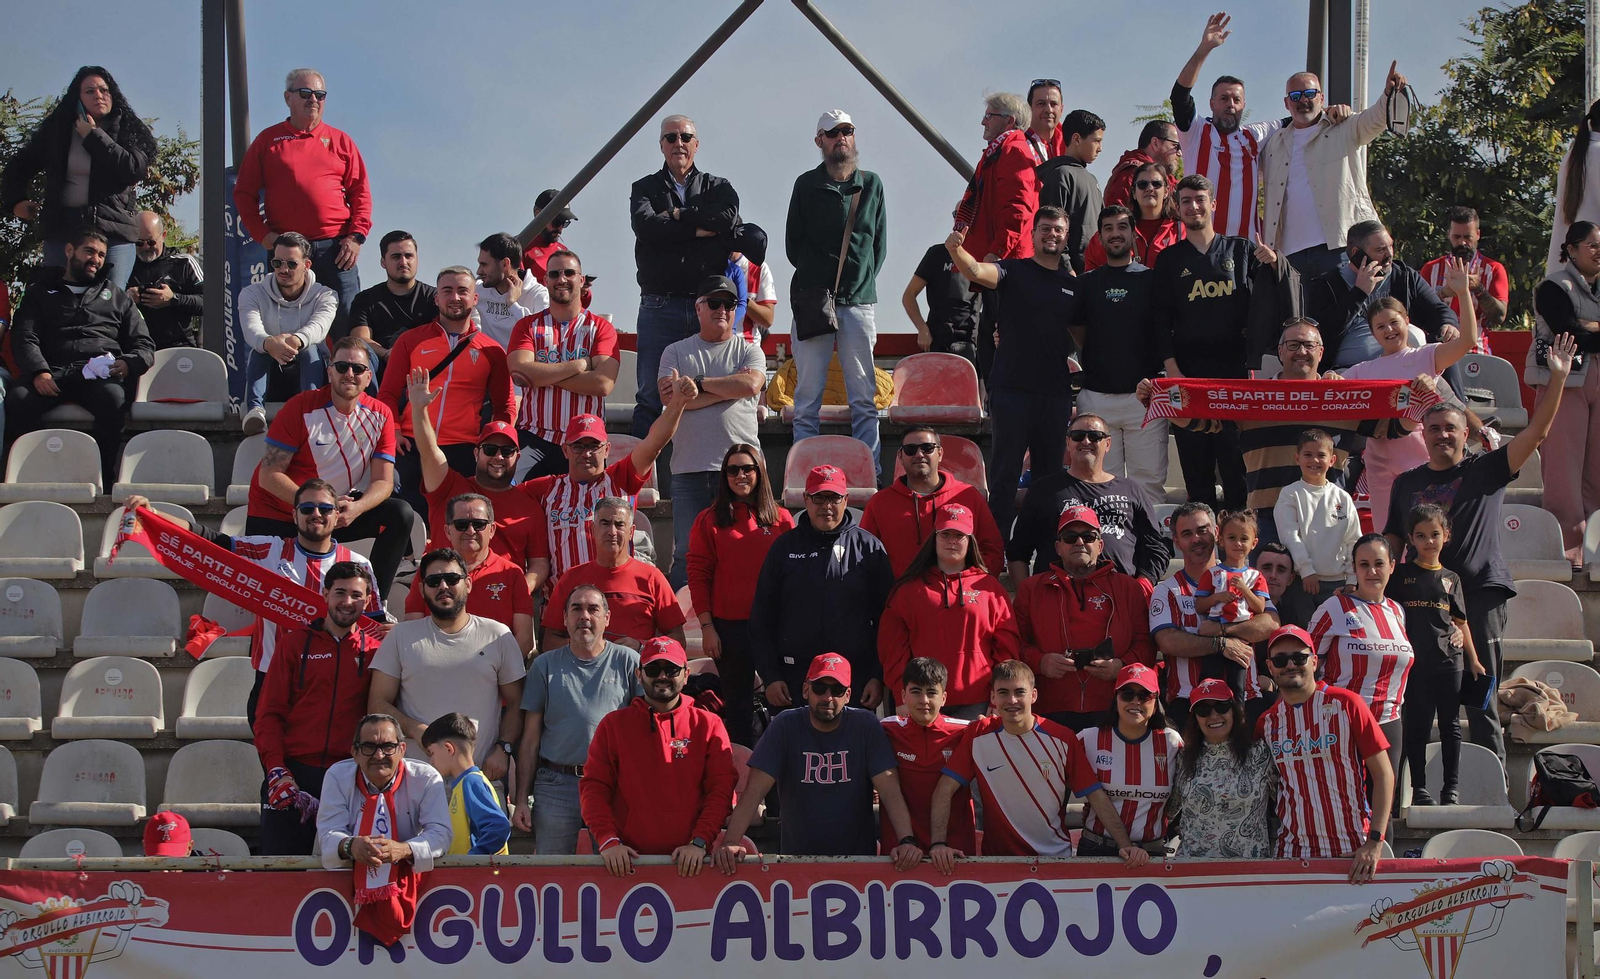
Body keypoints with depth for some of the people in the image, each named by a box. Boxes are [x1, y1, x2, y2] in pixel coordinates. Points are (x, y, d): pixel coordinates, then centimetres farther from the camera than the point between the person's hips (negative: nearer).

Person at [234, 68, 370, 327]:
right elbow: (244, 193, 8)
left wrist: (356, 236, -4)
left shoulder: (340, 141, 12)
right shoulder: (267, 140, 9)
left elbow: (360, 192, 10)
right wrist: (262, 234, -4)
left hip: (335, 247, 0)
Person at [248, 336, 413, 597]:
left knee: (400, 515, -17)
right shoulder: (300, 408, -16)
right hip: (276, 516, -3)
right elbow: (270, 475, -17)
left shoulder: (379, 415, -5)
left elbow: (383, 482, -8)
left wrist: (356, 508, -29)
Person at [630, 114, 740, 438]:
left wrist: (678, 214, -4)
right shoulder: (645, 188, 13)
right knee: (651, 397, -4)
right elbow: (645, 226, -8)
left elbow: (729, 217, -7)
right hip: (659, 306, -1)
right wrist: (698, 228, -7)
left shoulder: (718, 188, 16)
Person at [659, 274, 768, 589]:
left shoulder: (749, 351, 12)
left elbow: (751, 384, -9)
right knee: (686, 554, -1)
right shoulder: (676, 352, 13)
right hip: (689, 468, 0)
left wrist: (697, 383, -7)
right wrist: (728, 389, -6)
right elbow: (670, 398, -4)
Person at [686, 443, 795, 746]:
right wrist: (707, 627, -6)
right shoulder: (709, 521, 3)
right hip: (729, 627, -1)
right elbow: (698, 575, 0)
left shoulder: (781, 519, 5)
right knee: (738, 703, 6)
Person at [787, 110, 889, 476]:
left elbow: (880, 245, 13)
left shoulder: (871, 184, 11)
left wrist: (863, 280, 3)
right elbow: (793, 245, 7)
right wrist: (817, 280, -1)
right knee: (808, 397, -2)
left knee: (864, 397, 0)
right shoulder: (807, 185, 6)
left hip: (859, 300, 1)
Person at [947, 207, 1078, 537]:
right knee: (1005, 471, -4)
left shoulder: (1074, 284, 12)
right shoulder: (1014, 271, 1)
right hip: (1013, 386, -4)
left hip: (1056, 389, 4)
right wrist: (955, 250, -38)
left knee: (1050, 472, 8)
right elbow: (977, 272, -19)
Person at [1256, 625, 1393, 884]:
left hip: (1352, 853, -3)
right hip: (1290, 853, 3)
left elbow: (1383, 774, -5)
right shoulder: (1267, 721, 7)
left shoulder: (1345, 704, -5)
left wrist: (1375, 843, -13)